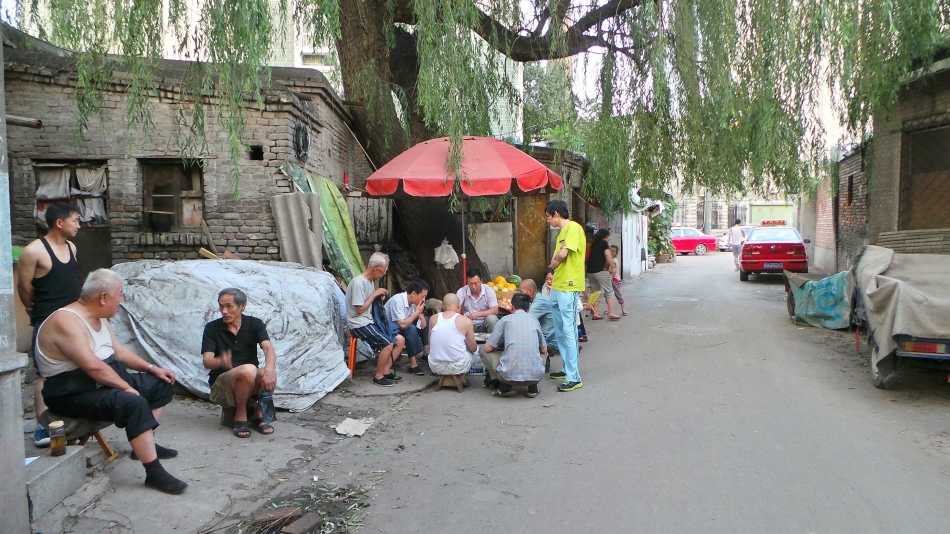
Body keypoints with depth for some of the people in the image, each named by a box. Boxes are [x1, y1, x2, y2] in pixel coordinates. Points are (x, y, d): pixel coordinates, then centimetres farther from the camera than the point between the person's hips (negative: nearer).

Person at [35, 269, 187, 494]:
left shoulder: (99, 319, 9)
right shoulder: (66, 321, -23)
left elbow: (119, 351, 18)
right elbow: (93, 366, -31)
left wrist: (152, 368, 8)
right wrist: (126, 387, -23)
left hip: (108, 380, 11)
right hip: (73, 393, -11)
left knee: (161, 384, 12)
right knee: (134, 403, -33)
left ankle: (144, 444, 19)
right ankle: (154, 473, -27)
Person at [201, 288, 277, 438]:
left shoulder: (254, 324, 0)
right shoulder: (212, 328, -2)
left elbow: (268, 349, -16)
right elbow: (206, 361, -12)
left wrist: (269, 369, -39)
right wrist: (220, 361, -38)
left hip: (250, 384, 2)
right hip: (220, 383, -2)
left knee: (268, 375, -32)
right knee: (248, 370, -34)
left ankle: (258, 413, -5)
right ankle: (240, 416, -11)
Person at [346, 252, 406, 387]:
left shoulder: (370, 281, 11)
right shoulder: (358, 282, -19)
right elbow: (360, 309, -20)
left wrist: (379, 296, -2)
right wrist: (375, 294, -15)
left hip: (371, 321, 10)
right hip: (360, 324, -10)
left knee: (400, 340, 0)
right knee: (388, 344, -24)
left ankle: (386, 370, 7)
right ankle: (378, 376, -8)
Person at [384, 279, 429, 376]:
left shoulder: (411, 299, -5)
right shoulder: (398, 300, -29)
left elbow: (415, 314, 13)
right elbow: (402, 324, -35)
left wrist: (421, 316, -11)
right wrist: (417, 312, -24)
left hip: (399, 326, 9)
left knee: (425, 321, 4)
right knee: (411, 329, -31)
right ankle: (413, 365, -25)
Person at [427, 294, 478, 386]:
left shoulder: (433, 318, 0)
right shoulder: (466, 321, -9)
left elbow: (430, 345, 12)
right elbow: (473, 348, 0)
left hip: (435, 367, 3)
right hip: (457, 367, -3)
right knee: (472, 352, 27)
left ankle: (443, 376, 21)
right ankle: (461, 378, 12)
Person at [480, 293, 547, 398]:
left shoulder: (505, 319, 5)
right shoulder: (535, 321, 13)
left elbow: (488, 348, 7)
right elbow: (544, 350, 23)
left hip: (509, 375, -3)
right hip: (535, 376, 3)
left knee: (483, 350, 20)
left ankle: (504, 387, 10)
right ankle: (533, 388, 16)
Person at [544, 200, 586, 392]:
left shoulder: (573, 228, -11)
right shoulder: (562, 231, 19)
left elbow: (562, 255, -20)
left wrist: (554, 261, -2)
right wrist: (556, 261, 0)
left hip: (568, 288, -10)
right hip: (557, 287, 10)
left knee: (569, 332, -10)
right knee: (560, 332, 16)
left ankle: (574, 378, -8)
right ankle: (567, 368, 27)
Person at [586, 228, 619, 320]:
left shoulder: (593, 244, 19)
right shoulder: (604, 243, -1)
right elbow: (608, 255, -12)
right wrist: (613, 267, -9)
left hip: (590, 271, 7)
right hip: (600, 270, -7)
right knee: (609, 292, -1)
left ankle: (595, 314, 9)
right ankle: (611, 313, -6)